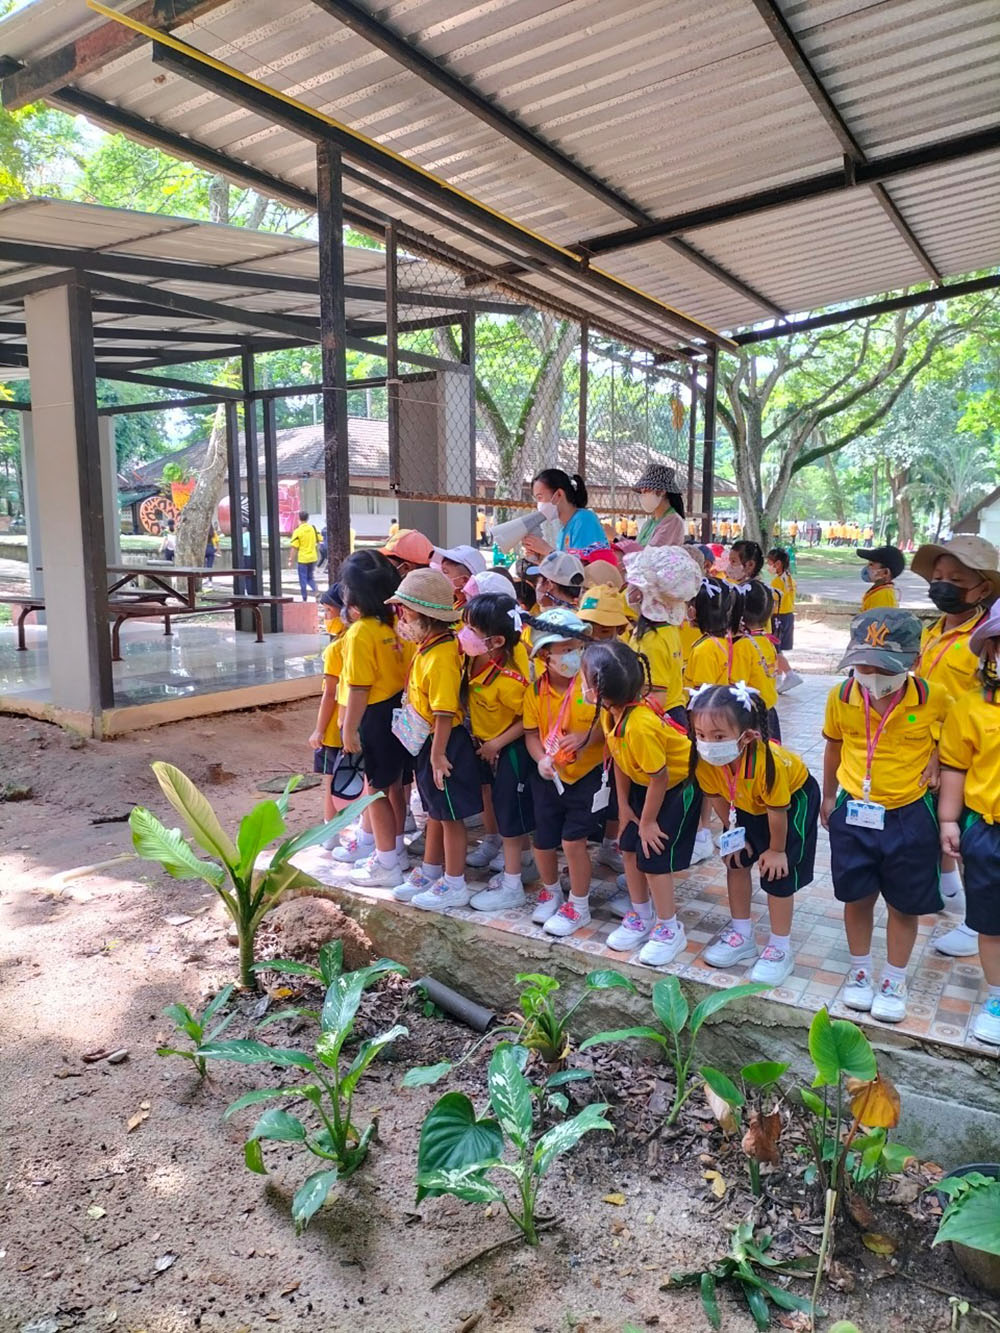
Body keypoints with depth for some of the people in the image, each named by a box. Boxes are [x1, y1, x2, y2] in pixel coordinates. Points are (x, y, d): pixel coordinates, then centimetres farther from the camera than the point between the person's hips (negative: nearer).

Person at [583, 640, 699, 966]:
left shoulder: (639, 725, -38)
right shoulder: (610, 711, -13)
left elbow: (659, 778, -28)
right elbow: (619, 759, 0)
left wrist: (648, 821, -15)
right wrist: (624, 805, 4)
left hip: (680, 784, -8)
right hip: (643, 783, 8)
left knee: (653, 855, -5)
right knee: (630, 847, 9)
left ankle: (669, 929, 16)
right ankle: (641, 917, 29)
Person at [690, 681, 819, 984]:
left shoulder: (768, 761, -44)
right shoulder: (704, 758, -30)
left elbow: (778, 811, -28)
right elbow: (717, 796, -9)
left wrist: (777, 850, -15)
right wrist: (734, 833, -3)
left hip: (794, 799, -5)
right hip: (745, 803, 6)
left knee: (779, 873, -5)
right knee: (736, 860, 8)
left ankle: (780, 948, 13)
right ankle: (742, 934, 26)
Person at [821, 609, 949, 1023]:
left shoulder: (934, 698, -17)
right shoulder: (841, 696, -11)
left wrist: (936, 758, -14)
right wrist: (829, 797, 15)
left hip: (909, 817, -1)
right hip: (854, 814, 1)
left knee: (904, 904, 13)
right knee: (857, 897, 15)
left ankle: (894, 982, 34)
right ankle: (860, 970, 37)